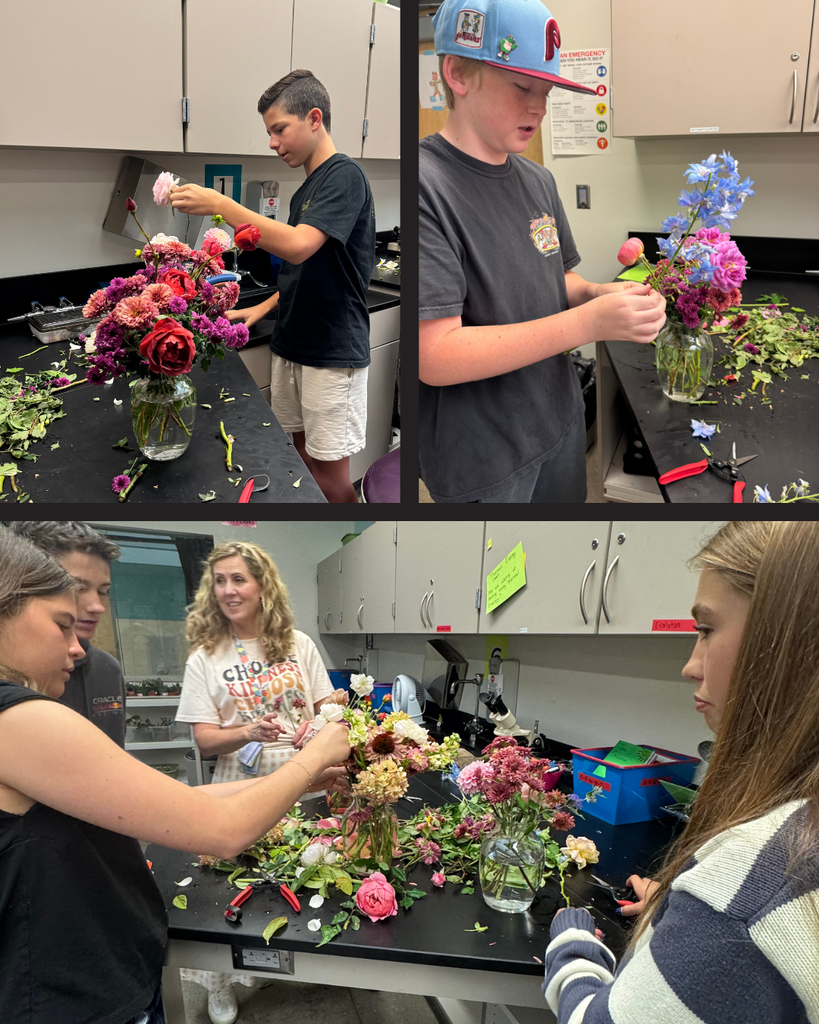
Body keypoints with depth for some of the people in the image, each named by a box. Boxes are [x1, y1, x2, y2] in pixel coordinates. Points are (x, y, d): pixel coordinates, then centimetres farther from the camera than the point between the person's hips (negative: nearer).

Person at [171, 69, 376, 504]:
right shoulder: (305, 191, 16)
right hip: (292, 346, 9)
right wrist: (261, 309, 10)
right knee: (300, 458, 13)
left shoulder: (344, 176, -13)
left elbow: (297, 246, -27)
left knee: (328, 476, -4)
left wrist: (218, 203, -23)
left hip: (333, 352, -9)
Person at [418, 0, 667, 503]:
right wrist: (590, 321, -27)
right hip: (482, 463, -7)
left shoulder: (539, 180, 5)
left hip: (561, 420, 7)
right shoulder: (424, 187, -21)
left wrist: (599, 293, -6)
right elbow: (434, 356, -27)